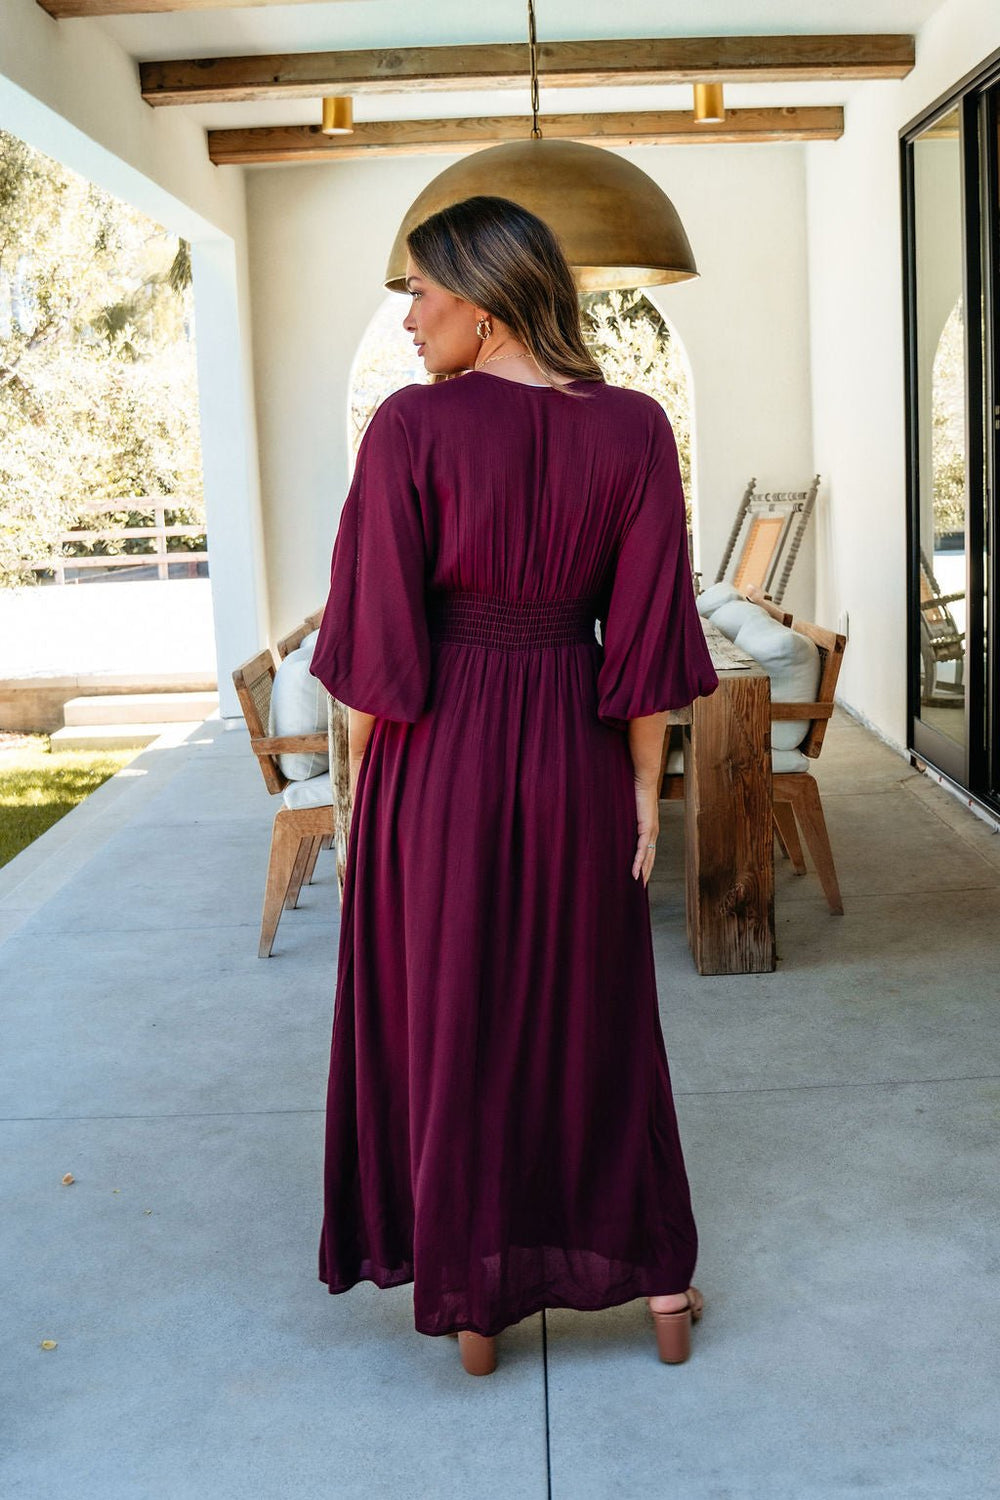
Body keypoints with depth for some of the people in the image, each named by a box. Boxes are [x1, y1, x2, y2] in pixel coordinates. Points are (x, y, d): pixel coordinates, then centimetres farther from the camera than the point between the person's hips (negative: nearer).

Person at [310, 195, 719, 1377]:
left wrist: (360, 780, 1)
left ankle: (472, 1300, 25)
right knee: (596, 1014, 18)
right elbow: (646, 631, -4)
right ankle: (657, 1279, 27)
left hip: (437, 755, -2)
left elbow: (378, 628, -11)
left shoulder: (413, 426, -12)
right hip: (575, 752, 3)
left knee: (444, 1020, 13)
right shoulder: (632, 428, -4)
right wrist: (645, 784, 3)